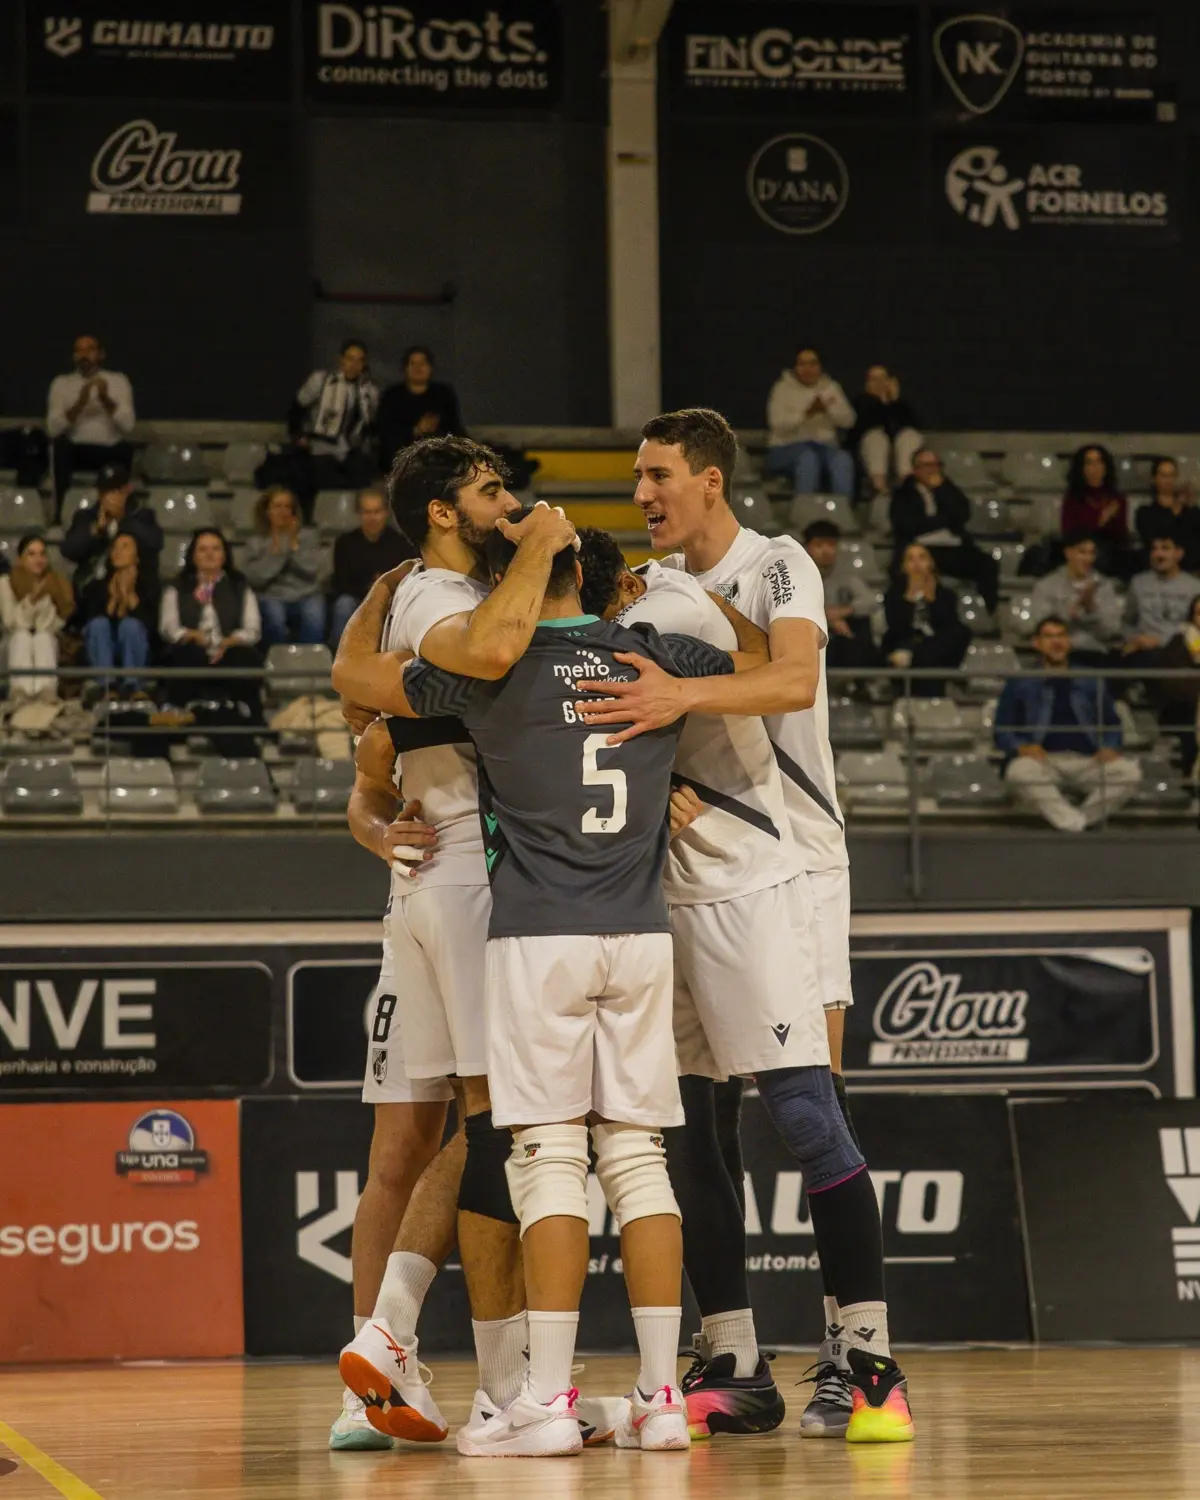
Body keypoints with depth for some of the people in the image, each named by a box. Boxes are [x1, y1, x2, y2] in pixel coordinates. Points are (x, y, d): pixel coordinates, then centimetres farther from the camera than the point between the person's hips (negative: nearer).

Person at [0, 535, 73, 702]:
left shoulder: (57, 585, -3)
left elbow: (51, 626, -10)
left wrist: (45, 599, -24)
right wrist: (31, 599, -24)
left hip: (48, 644, 0)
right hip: (16, 645, 0)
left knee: (43, 638, -32)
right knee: (22, 636, -32)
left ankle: (46, 691, -54)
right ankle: (20, 691, -52)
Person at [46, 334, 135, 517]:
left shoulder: (118, 381, 5)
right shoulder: (62, 383, 5)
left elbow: (128, 425, -8)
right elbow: (53, 429, -8)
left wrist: (106, 400, -23)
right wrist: (79, 403, -20)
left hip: (110, 451, -1)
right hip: (76, 450, 1)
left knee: (125, 448, -35)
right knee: (61, 444, -33)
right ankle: (60, 513, -29)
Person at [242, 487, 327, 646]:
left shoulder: (308, 536, 13)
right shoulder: (256, 543, 10)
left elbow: (312, 568, -2)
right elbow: (255, 577, -5)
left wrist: (294, 545, -8)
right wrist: (275, 550, -8)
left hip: (306, 596, 1)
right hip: (273, 598, -1)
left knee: (313, 614, -34)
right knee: (273, 614, -36)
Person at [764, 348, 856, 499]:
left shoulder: (831, 388, 13)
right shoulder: (783, 388, 3)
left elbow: (848, 419, 2)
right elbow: (778, 423, -12)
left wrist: (828, 407, -18)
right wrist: (806, 413, -27)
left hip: (825, 446, 3)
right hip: (788, 446, -3)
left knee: (843, 460, -32)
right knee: (808, 459, -38)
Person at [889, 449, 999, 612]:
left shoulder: (948, 489, 22)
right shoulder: (903, 494, 12)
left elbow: (963, 515, 5)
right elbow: (908, 525, -6)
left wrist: (941, 489, 0)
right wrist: (944, 519, 1)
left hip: (954, 550, 3)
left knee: (987, 563, -24)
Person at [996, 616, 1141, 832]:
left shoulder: (1092, 682, 22)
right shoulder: (1020, 683, 17)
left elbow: (1112, 724, 20)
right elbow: (1002, 730, 12)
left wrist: (1109, 748, -4)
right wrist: (1021, 747, -11)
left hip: (1088, 763, 2)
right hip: (1045, 762, -2)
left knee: (1130, 771, -29)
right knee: (1020, 771, -38)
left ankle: (1072, 822, -28)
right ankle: (1076, 825, -38)